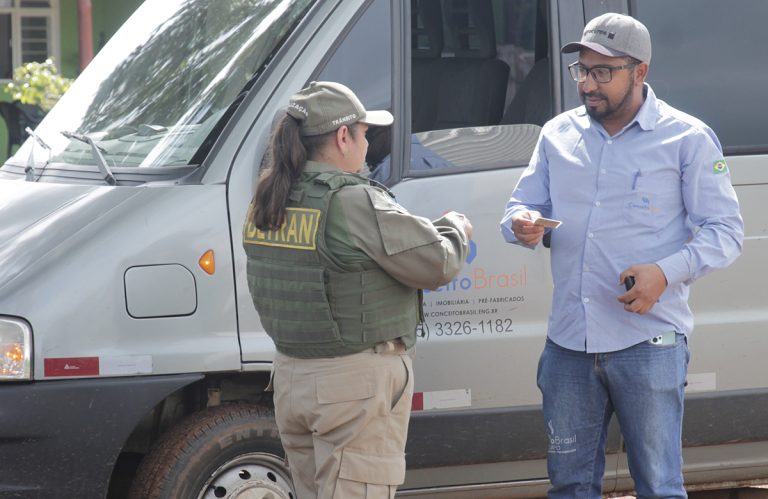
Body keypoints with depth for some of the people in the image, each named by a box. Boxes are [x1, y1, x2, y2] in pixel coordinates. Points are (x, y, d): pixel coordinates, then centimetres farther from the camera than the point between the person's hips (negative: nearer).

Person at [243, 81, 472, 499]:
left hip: (291, 374, 8)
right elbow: (438, 264, -14)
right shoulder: (354, 203, -18)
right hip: (356, 382, -8)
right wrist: (456, 229, 8)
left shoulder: (266, 203, 6)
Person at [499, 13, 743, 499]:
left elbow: (725, 230, -2)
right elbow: (522, 203, 16)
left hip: (648, 342, -4)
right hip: (569, 341, 5)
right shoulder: (558, 134, 11)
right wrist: (522, 224, -10)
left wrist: (667, 272, -19)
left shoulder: (687, 138, -2)